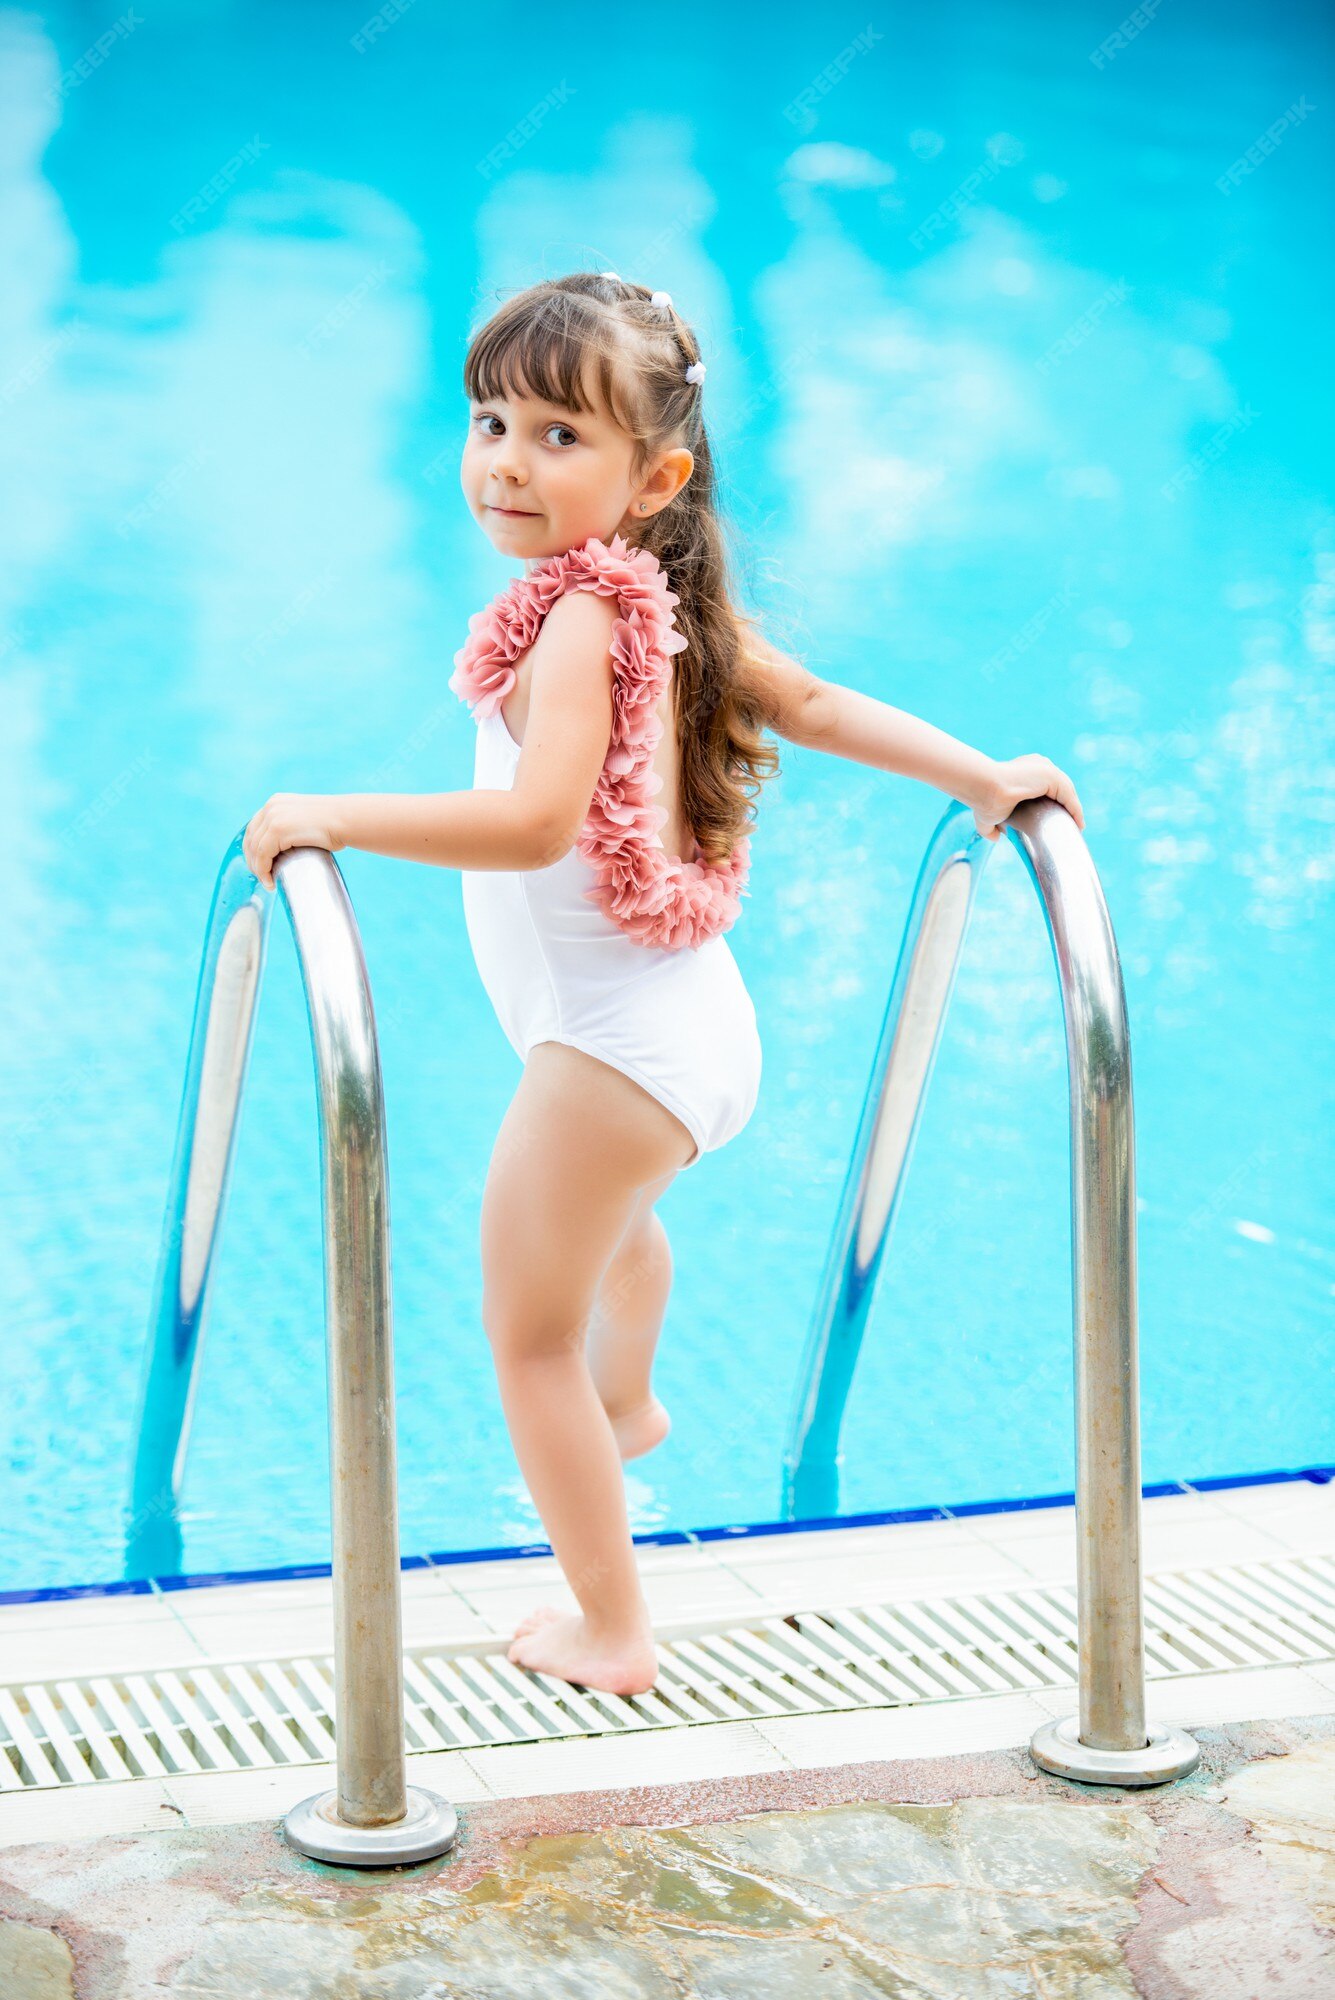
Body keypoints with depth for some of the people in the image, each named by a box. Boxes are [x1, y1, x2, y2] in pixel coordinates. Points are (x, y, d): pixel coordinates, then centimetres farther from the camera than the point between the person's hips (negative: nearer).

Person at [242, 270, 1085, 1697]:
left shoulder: (578, 617, -24)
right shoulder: (667, 598, 4)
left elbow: (534, 821, -36)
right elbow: (811, 702, 11)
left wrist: (333, 816, -30)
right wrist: (980, 777, 20)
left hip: (610, 1036, -10)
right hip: (692, 1023, 10)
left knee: (528, 1337, 2)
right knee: (616, 1209, 40)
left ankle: (610, 1634, 10)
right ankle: (626, 1408, 69)